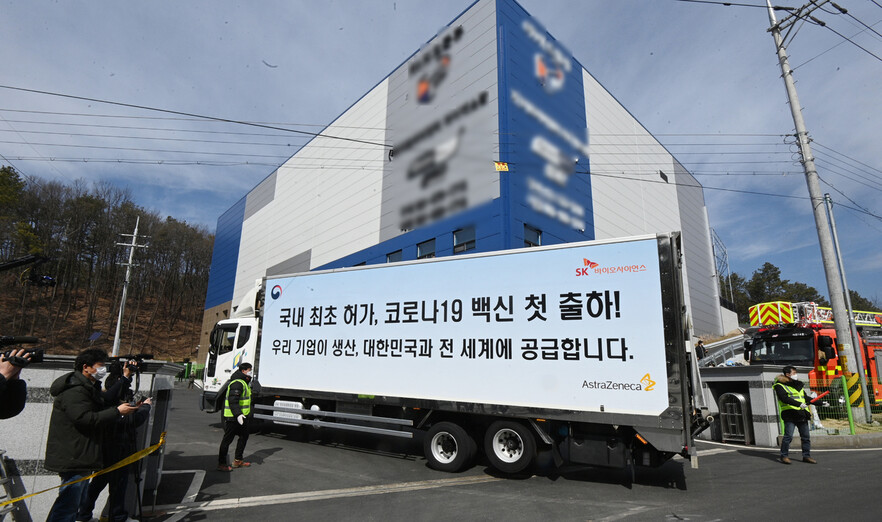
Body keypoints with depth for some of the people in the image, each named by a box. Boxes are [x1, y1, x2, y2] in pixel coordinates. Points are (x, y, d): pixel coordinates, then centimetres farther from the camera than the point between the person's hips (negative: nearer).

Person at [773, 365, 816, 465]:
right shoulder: (780, 386, -4)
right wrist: (799, 404, -28)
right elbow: (784, 398, -18)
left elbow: (806, 398, 31)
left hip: (802, 414, 7)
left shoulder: (798, 385, 22)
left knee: (806, 437, 9)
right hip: (790, 414, -7)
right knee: (788, 436, -9)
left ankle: (806, 456, 22)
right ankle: (784, 456, 2)